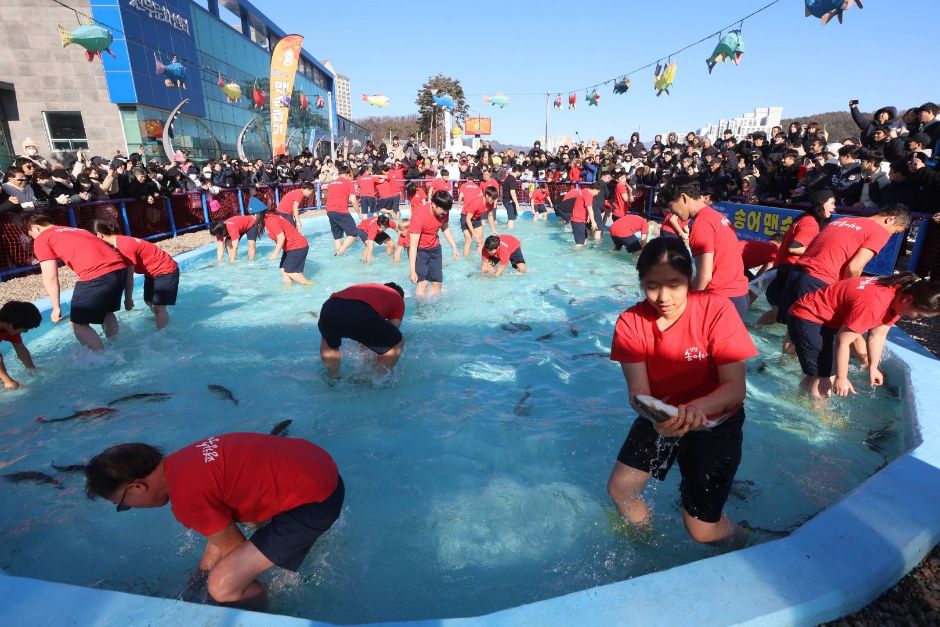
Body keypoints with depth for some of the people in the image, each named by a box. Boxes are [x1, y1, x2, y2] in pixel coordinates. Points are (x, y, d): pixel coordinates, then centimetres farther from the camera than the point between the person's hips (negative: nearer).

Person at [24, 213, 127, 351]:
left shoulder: (42, 239, 11)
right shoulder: (75, 230, 32)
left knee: (78, 324, 12)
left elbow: (50, 277, 2)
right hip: (120, 268, 8)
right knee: (106, 310, 32)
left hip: (97, 276, -7)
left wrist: (56, 307, 9)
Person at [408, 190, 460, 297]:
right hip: (419, 249, -6)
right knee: (423, 283, -18)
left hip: (434, 247, 6)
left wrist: (454, 247, 7)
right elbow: (413, 245, -30)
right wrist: (412, 270, -33)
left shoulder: (444, 212, -12)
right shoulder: (419, 216, -30)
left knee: (437, 282, 5)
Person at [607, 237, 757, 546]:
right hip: (662, 417, 4)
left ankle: (743, 546, 32)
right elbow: (638, 390, -21)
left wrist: (697, 408, -47)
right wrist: (657, 418, -43)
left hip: (715, 421, -3)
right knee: (619, 488, 2)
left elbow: (736, 388, -26)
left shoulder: (716, 310, -25)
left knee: (701, 530, -5)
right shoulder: (631, 322, -16)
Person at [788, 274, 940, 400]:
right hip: (807, 318, -10)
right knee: (824, 379, -9)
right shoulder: (874, 303, -33)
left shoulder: (898, 295, -4)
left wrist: (873, 367, 9)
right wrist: (842, 378, -16)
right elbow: (842, 341, -26)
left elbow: (878, 335, 7)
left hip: (827, 320, 10)